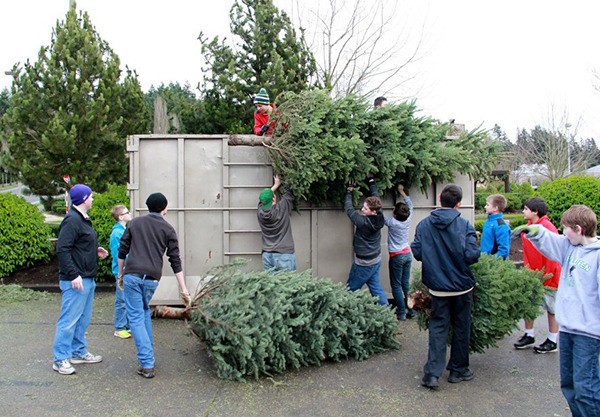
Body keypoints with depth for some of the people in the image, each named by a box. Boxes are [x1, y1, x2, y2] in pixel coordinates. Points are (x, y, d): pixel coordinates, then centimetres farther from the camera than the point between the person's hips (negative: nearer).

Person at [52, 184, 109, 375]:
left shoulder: (83, 219, 16)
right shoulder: (72, 220, -16)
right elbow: (62, 249, -22)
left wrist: (95, 251, 10)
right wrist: (73, 275, -24)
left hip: (87, 279, 10)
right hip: (76, 280, -10)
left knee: (83, 319, 17)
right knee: (69, 319, -4)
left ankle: (79, 352, 28)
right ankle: (60, 359, 5)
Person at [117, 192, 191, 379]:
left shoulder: (135, 223, 8)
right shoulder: (168, 229, 5)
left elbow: (122, 251, 7)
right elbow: (175, 261, 0)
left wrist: (120, 274, 19)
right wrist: (183, 289, 1)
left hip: (132, 276, -1)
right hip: (151, 279, 1)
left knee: (136, 317, 1)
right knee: (145, 311, 24)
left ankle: (147, 364, -5)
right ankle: (148, 354, 27)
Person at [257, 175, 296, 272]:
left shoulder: (260, 212, 0)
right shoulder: (282, 208, -10)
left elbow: (264, 197, 20)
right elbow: (289, 194, 8)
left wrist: (276, 185, 30)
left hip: (267, 256, 4)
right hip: (285, 254, -4)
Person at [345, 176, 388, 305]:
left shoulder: (363, 222, -27)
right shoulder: (379, 217, -8)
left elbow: (349, 210, -14)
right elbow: (376, 198, 6)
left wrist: (349, 192, -1)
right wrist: (372, 182, 16)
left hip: (363, 263, -8)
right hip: (375, 260, 8)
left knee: (350, 290, 6)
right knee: (375, 287, 14)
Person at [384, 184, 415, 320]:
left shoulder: (392, 222, -19)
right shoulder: (408, 220, -5)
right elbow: (410, 205, 12)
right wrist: (401, 191, 22)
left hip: (396, 256, -6)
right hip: (407, 254, 6)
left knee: (396, 285, 2)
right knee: (406, 284, 12)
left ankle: (401, 313, 2)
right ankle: (411, 310, 15)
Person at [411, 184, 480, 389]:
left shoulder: (424, 225, -6)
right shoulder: (464, 226, -14)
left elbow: (417, 252, -5)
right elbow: (472, 256, -19)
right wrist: (477, 249, 4)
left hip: (437, 287, 2)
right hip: (461, 286, -2)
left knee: (438, 327, 8)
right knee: (461, 327, 14)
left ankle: (432, 372, -1)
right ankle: (458, 370, 26)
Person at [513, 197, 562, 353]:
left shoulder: (548, 227, -17)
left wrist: (546, 276, -14)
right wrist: (528, 270, 2)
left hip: (549, 276, -7)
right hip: (533, 275, 7)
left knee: (552, 308, 7)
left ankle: (552, 342, 18)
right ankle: (529, 335, 23)